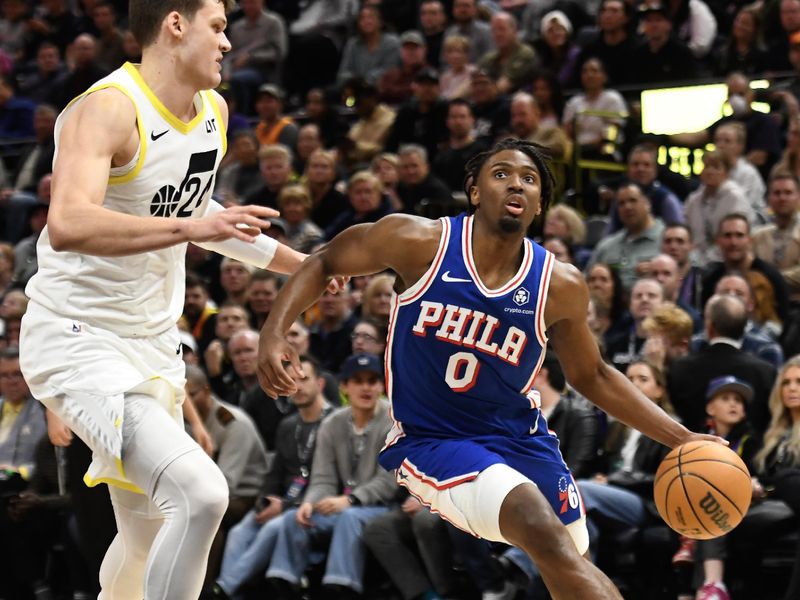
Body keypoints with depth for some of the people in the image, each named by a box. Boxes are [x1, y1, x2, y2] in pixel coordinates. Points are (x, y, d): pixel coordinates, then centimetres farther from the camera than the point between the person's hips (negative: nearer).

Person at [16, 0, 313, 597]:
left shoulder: (214, 111, 7)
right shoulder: (108, 108, -21)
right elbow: (67, 225, -38)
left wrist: (296, 263, 32)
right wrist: (192, 227, -43)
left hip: (154, 346, 9)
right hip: (79, 342, -9)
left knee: (151, 540, 17)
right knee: (201, 493, -27)